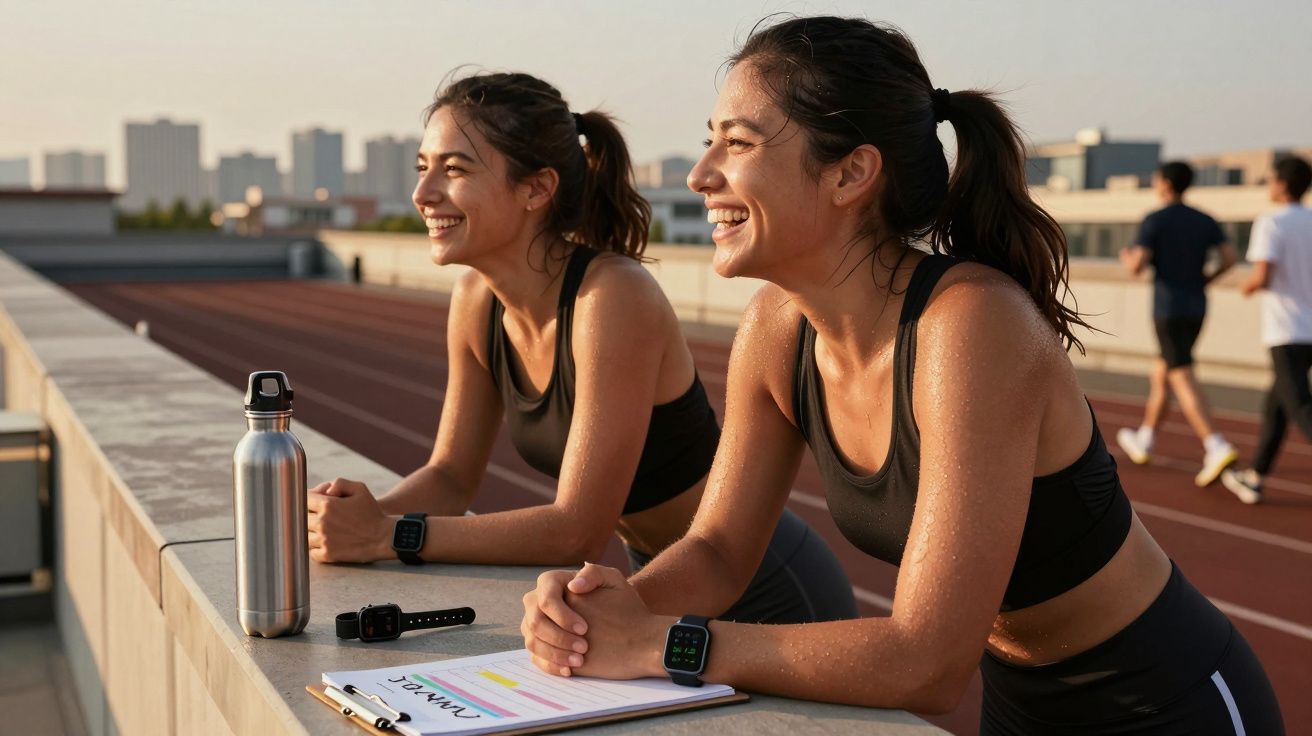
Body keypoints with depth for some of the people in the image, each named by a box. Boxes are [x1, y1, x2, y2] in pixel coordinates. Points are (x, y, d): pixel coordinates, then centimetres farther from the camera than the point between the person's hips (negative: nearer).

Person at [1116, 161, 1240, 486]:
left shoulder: (1154, 221, -9)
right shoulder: (1205, 221, 8)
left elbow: (1137, 266, -18)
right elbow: (1230, 257, -2)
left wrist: (1127, 258, 6)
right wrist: (1206, 279, 14)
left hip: (1168, 310, -7)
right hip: (1196, 310, 7)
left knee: (1183, 381, -11)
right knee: (1160, 372, 21)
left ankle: (1217, 448, -26)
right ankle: (1144, 441, 32)